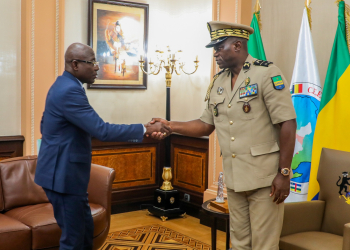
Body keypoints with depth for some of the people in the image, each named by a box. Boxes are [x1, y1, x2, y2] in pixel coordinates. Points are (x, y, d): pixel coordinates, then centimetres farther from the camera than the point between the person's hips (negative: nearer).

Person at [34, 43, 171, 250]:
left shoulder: (63, 85, 11)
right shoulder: (70, 91, -22)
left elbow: (45, 125, 21)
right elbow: (102, 130, -27)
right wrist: (145, 129, -23)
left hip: (64, 170, 10)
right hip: (63, 174, -10)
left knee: (85, 230, 17)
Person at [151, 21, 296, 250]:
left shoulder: (267, 74, -10)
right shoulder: (218, 83, 10)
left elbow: (287, 124, -14)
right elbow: (206, 125, 14)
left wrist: (284, 173, -16)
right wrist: (170, 125, 2)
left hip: (265, 178, -6)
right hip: (234, 178, 6)